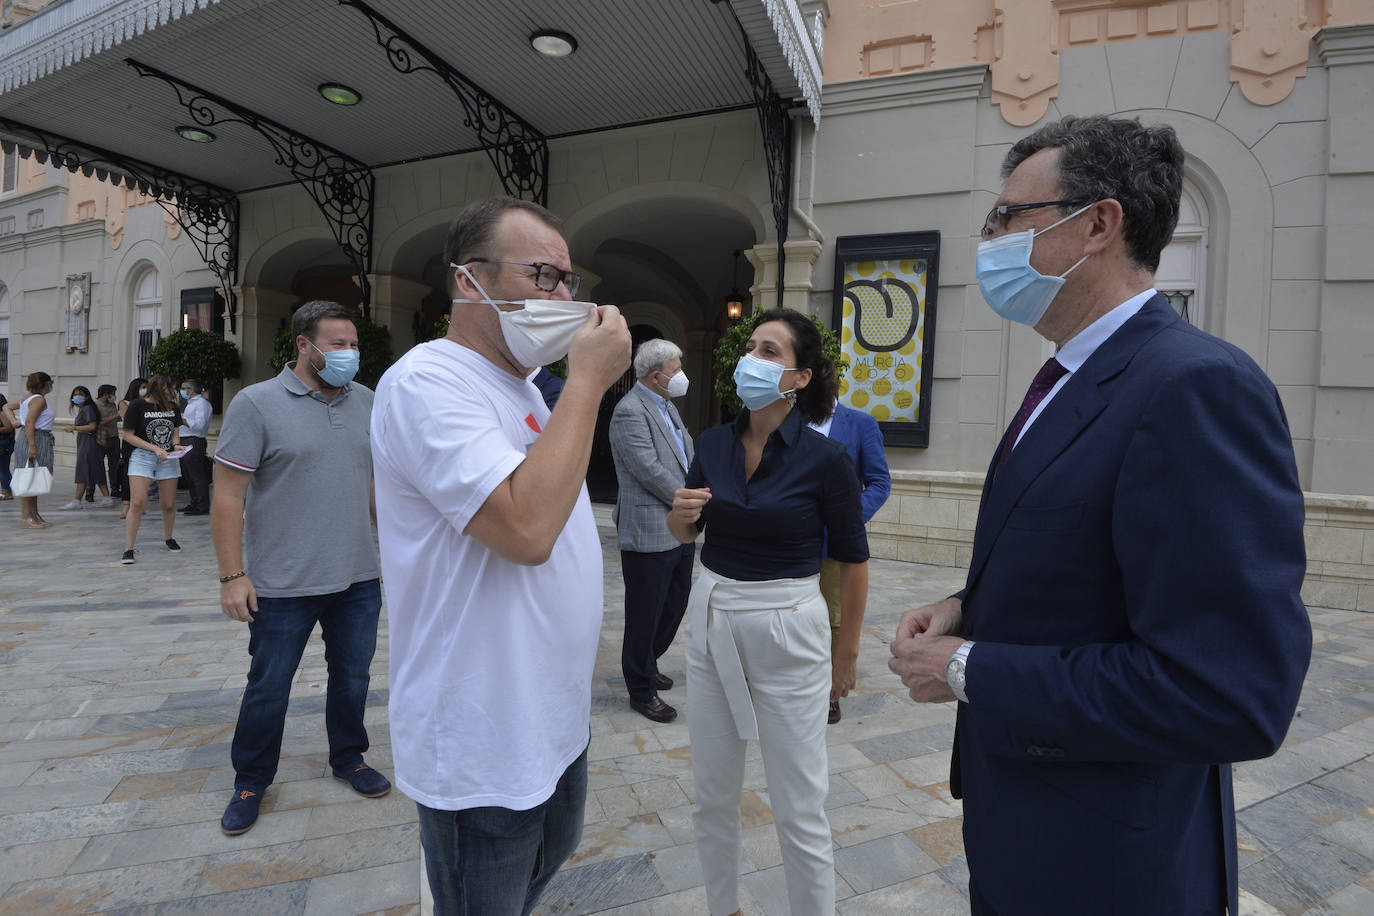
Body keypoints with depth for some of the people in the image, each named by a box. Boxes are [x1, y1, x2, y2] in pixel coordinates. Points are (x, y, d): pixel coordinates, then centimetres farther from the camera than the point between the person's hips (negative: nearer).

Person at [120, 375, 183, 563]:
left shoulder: (173, 407, 6)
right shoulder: (137, 406, -8)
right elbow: (128, 435, -7)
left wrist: (176, 445, -5)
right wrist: (154, 448, -16)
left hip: (168, 459, 4)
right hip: (142, 456, -4)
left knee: (169, 505, 8)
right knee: (138, 503, -13)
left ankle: (168, 538, 32)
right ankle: (128, 549, -5)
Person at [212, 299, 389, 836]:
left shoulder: (365, 402, 6)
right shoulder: (257, 403, -8)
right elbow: (228, 495, -9)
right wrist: (232, 575, -12)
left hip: (359, 578, 4)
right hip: (282, 586, -4)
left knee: (353, 677, 16)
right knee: (268, 688, 11)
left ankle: (349, 760, 37)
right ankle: (250, 783, 33)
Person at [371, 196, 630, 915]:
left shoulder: (520, 386, 8)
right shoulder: (428, 381, -22)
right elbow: (526, 527, -35)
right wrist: (588, 379, -28)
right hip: (482, 751, -9)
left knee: (550, 855, 29)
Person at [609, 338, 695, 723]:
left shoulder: (666, 406, 14)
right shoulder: (629, 412, -17)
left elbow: (688, 455, 17)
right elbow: (651, 471, -21)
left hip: (679, 531, 10)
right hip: (649, 534, -10)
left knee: (675, 605, 21)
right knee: (645, 614, 5)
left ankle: (646, 663, 42)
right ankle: (641, 690, 22)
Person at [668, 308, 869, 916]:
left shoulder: (825, 458, -13)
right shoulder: (713, 443, 0)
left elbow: (852, 558, -3)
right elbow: (683, 532, 13)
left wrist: (847, 652, 5)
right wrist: (682, 512, -11)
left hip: (787, 629, -4)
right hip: (710, 621, 5)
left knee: (799, 810, 7)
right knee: (713, 795, 18)